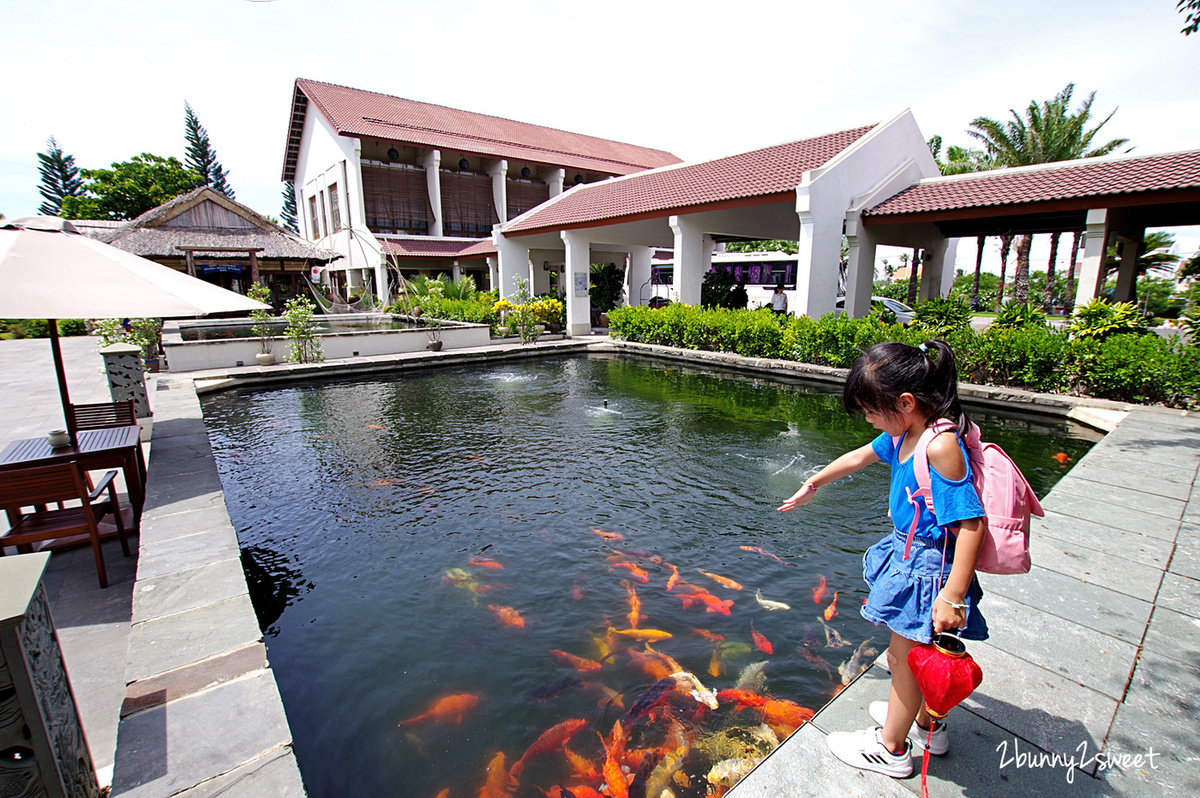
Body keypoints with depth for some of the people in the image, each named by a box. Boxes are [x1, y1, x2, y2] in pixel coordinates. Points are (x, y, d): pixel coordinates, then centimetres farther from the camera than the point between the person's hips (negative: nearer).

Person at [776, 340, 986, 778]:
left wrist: (953, 596, -27)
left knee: (904, 657, 10)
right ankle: (927, 725, 50)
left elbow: (971, 524, -29)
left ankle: (891, 749, 32)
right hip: (910, 551, 9)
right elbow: (860, 456, 16)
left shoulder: (940, 446, -29)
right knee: (918, 652, 26)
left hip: (930, 565, -9)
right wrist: (813, 484, 28)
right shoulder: (904, 434, -1)